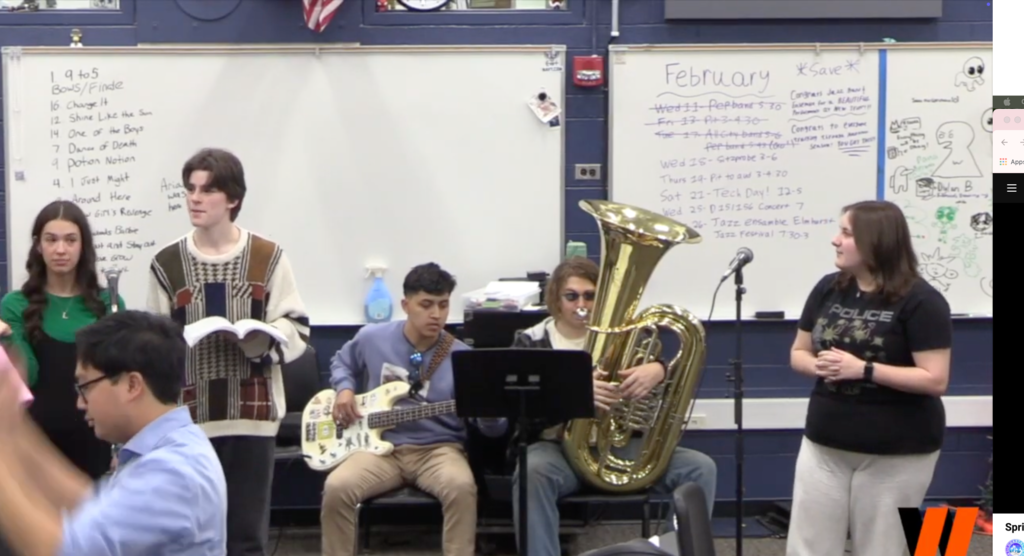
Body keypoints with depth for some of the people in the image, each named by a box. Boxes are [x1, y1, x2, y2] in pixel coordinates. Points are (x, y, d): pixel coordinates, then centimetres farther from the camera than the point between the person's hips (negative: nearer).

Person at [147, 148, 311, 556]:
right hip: (189, 417, 1)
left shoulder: (268, 257, 1)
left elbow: (296, 328, 2)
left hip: (252, 413, -1)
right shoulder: (166, 263, 4)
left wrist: (256, 337, -17)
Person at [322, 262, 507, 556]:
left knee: (461, 487, -35)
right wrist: (345, 390, 3)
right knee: (337, 487, -28)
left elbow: (494, 428, -6)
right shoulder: (372, 338, 1)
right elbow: (341, 362, 25)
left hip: (438, 448, -1)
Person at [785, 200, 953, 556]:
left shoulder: (920, 301, -13)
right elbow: (798, 353, 13)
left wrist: (863, 369, -25)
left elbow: (936, 379, -18)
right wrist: (818, 365, -11)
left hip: (897, 453, -5)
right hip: (824, 444, 5)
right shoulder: (828, 289, 4)